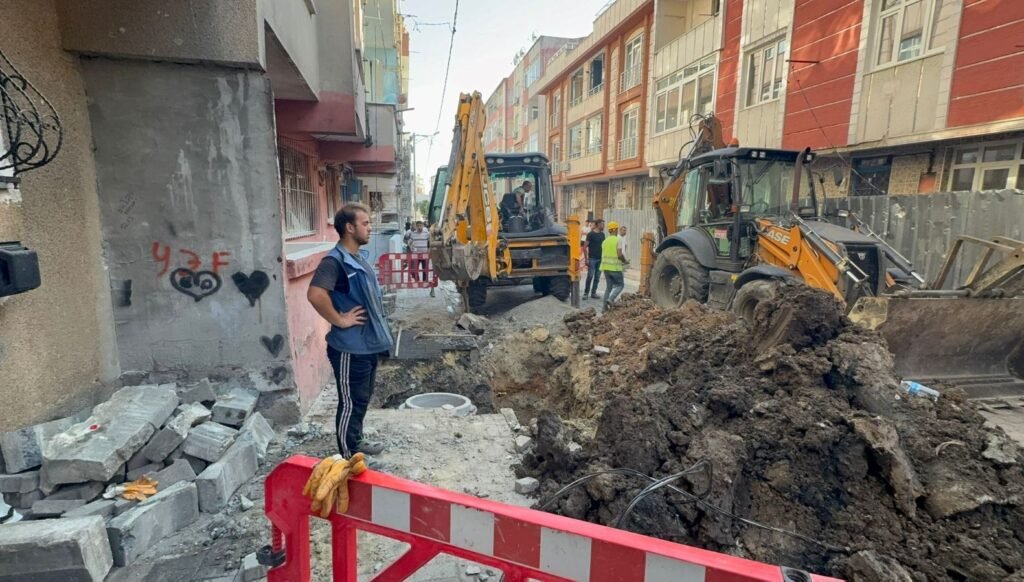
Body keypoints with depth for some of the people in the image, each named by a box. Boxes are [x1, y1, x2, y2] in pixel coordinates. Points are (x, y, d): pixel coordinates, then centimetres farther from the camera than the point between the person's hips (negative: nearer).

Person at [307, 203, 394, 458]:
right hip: (350, 348, -9)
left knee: (363, 397, 22)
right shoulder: (335, 261, -21)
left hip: (368, 343, 9)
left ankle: (357, 441, 39)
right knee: (351, 402, 4)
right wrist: (339, 320, -24)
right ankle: (348, 457, 19)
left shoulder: (359, 257, 9)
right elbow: (315, 294, -36)